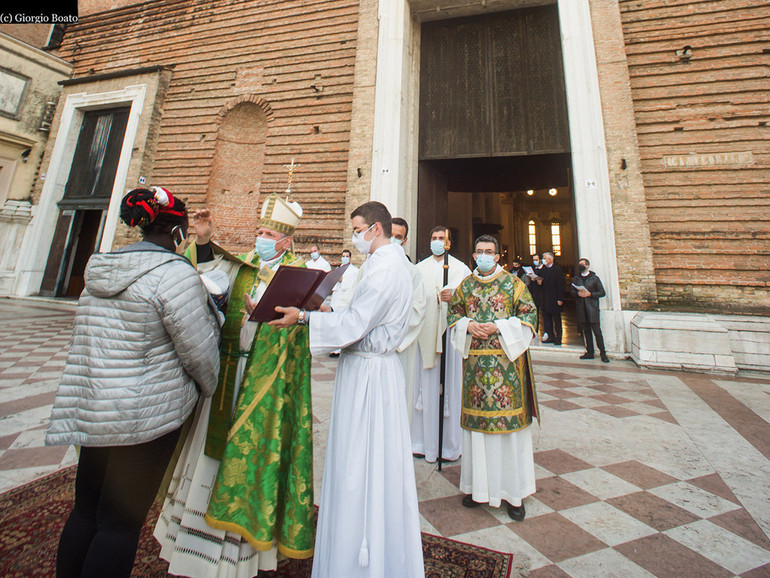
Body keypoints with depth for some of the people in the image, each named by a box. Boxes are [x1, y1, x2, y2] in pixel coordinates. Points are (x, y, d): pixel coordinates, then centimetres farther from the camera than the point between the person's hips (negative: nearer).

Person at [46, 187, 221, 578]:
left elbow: (84, 344, 17)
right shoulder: (175, 274, -18)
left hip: (91, 410, 8)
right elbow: (198, 351, -17)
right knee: (121, 523, 8)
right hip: (146, 417, -8)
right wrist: (208, 388, 1)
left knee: (85, 512, 22)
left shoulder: (99, 271, 8)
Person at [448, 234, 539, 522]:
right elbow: (453, 313, 14)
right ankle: (478, 486, 26)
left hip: (506, 360, -2)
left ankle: (514, 491, 21)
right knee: (476, 421, 9)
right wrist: (467, 325, -7)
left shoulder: (513, 283, 1)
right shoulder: (465, 286, 10)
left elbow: (528, 315, -1)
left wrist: (498, 327, -14)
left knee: (509, 421, 3)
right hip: (475, 360, 3)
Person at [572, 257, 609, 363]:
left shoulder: (594, 278, 2)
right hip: (581, 308, 4)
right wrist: (578, 293, -4)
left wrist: (590, 294, -13)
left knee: (597, 330, -7)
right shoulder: (576, 279, 14)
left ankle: (602, 353, 2)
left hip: (592, 308, -4)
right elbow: (572, 291, 17)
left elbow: (602, 293, 0)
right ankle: (589, 352, 14)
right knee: (586, 331, 8)